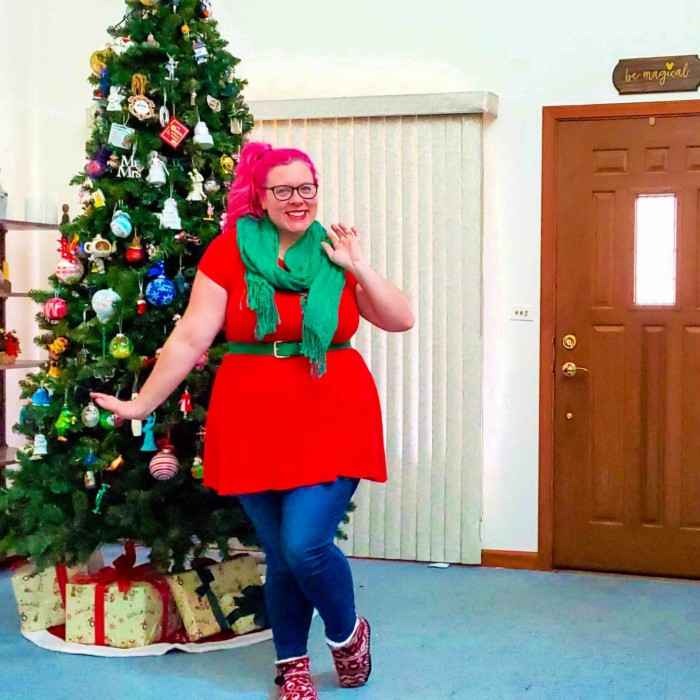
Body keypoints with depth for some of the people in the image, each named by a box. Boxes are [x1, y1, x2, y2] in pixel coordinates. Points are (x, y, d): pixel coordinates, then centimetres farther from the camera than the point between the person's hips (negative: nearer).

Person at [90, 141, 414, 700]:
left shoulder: (334, 253, 5)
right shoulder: (228, 253, -1)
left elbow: (401, 320, 3)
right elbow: (190, 339, -2)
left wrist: (358, 267, -7)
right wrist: (142, 404, -3)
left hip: (333, 422, 0)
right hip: (255, 423, 0)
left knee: (305, 544, -12)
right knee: (280, 556, 6)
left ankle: (348, 633, 18)